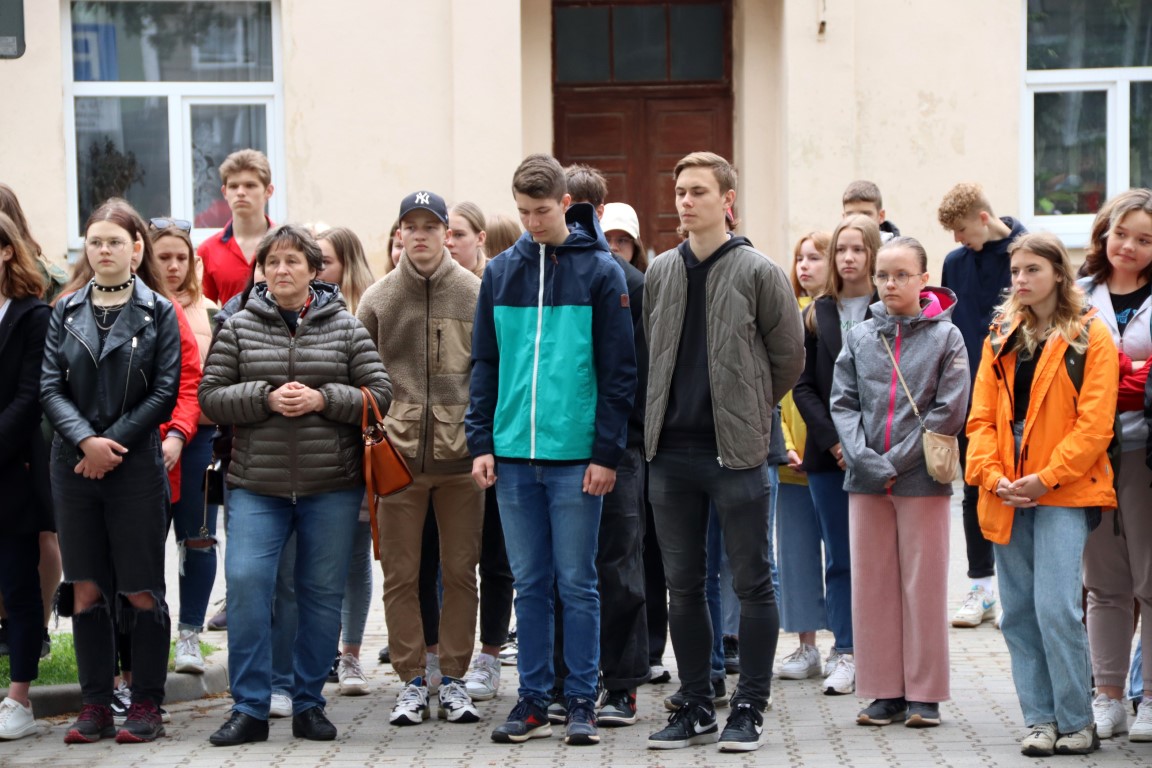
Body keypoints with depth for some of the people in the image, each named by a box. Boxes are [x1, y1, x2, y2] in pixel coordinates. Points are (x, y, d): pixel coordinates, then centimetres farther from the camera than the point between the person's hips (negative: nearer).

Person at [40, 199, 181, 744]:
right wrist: (85, 441, -13)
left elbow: (165, 392, -4)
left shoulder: (158, 313, 2)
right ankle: (95, 706, 12)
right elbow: (50, 387, 3)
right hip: (74, 468, 3)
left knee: (141, 591, 0)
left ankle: (146, 706, 8)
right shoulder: (66, 312, 9)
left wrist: (113, 443, -12)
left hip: (136, 468, -3)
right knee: (85, 590, 5)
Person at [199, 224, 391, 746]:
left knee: (323, 594, 5)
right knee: (245, 584, -11)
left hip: (331, 487, 0)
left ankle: (309, 703, 18)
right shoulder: (238, 327, 6)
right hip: (256, 485, 0)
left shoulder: (345, 327, 5)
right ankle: (249, 708, -2)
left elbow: (379, 393, 2)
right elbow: (210, 396, 2)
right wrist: (266, 398, -13)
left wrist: (323, 398, -13)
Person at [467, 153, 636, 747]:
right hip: (514, 454, 3)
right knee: (530, 584, 9)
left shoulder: (600, 271, -2)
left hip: (576, 456, -3)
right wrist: (481, 442, 4)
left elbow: (618, 370, -3)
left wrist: (607, 451, -9)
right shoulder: (501, 272, 9)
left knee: (577, 583, 2)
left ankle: (582, 702, 9)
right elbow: (484, 365, 12)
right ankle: (532, 701, 15)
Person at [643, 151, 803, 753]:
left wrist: (748, 412, 9)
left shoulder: (758, 273, -3)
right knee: (682, 586, 9)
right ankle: (696, 708, 17)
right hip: (671, 451, 5)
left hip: (736, 453, -5)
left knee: (752, 584, 0)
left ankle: (749, 709, 8)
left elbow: (788, 355, 3)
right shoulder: (659, 273, 10)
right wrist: (667, 414, 14)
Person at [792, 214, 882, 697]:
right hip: (827, 454, 3)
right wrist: (833, 440, -5)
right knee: (839, 557, 5)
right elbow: (803, 385, 7)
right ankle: (845, 653, 9)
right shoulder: (818, 313, 10)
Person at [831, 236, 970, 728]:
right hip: (866, 480, 3)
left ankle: (925, 695, 7)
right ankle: (884, 692, 13)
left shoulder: (945, 336, -1)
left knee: (924, 585, 0)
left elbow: (950, 411, -7)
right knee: (872, 586, 5)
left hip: (922, 480, -3)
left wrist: (897, 459, -11)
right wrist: (865, 459, -11)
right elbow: (843, 404, 5)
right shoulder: (859, 337, 8)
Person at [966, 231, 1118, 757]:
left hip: (1065, 493, -5)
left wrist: (1047, 478, -15)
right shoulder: (1001, 338, 14)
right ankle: (1040, 719, 13)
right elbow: (982, 417, 9)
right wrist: (993, 476, -7)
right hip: (1009, 496, 5)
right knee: (1018, 611, 6)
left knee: (1055, 606, -13)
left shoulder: (1090, 337, -1)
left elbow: (1094, 423, -8)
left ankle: (1077, 723, -2)